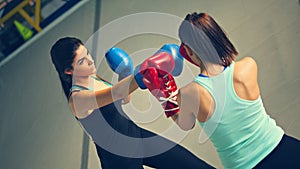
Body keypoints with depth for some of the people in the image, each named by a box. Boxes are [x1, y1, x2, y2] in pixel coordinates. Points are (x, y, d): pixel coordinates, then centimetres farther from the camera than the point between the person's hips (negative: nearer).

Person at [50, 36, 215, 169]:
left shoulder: (94, 77, 3)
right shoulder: (77, 99, -23)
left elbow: (124, 99, 17)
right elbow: (116, 93, -40)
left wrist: (124, 73, 1)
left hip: (138, 135, 7)